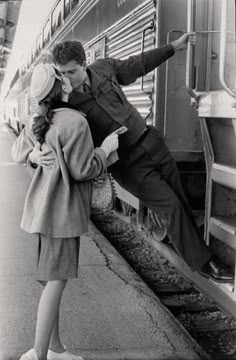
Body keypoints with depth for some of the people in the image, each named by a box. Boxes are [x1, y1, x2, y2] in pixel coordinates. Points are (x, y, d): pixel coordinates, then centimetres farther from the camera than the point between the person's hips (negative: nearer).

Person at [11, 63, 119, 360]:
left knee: (53, 279, 14)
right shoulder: (75, 122, -19)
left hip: (46, 206, 9)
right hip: (62, 208, -9)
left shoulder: (37, 122, 7)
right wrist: (105, 149, -4)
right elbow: (82, 170, -19)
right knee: (56, 281, -4)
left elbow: (18, 155, 20)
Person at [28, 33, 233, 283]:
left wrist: (174, 47, 19)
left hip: (151, 142, 5)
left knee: (180, 200, 12)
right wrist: (35, 156, -41)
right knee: (171, 206, -7)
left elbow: (136, 65, 14)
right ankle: (202, 262, 8)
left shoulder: (103, 68, -2)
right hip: (128, 165, -5)